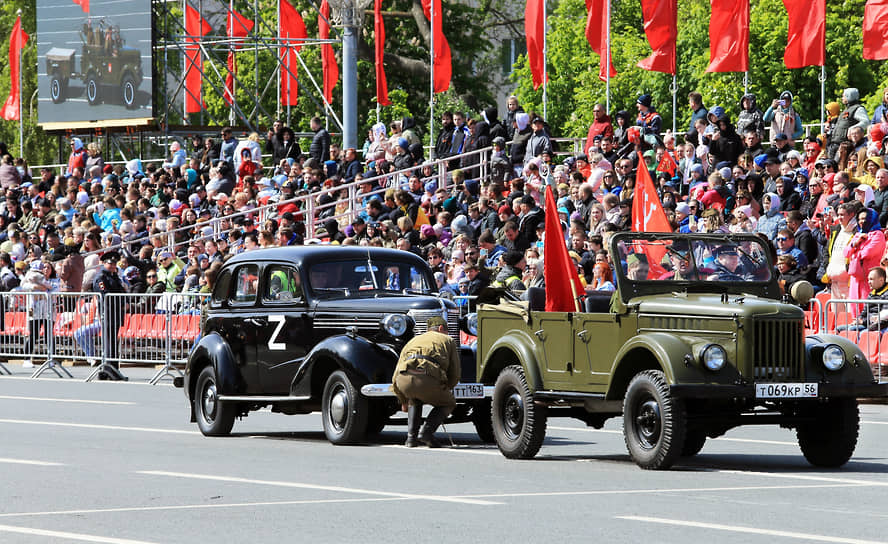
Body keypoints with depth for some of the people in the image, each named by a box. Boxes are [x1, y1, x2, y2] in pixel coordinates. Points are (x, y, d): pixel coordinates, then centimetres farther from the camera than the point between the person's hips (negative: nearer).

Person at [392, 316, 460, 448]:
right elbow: (455, 375, 27)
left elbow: (395, 378, 36)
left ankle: (411, 437, 19)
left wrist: (404, 402, 50)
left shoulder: (413, 341, 37)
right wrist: (445, 389, 47)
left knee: (415, 400, 37)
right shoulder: (448, 340, 28)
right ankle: (426, 431, 3)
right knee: (448, 404, 25)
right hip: (428, 379, -4)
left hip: (404, 378, 4)